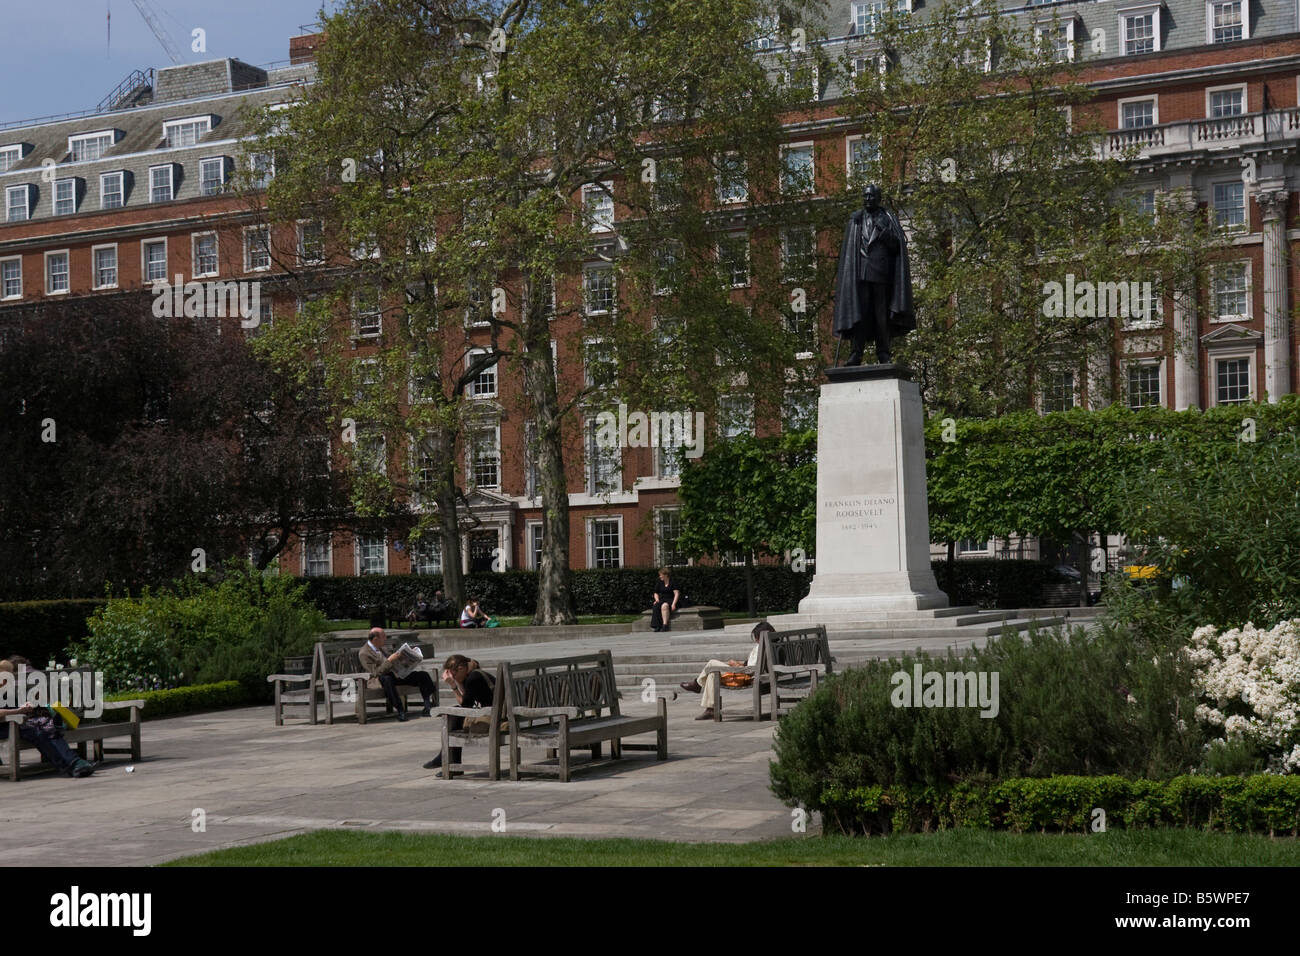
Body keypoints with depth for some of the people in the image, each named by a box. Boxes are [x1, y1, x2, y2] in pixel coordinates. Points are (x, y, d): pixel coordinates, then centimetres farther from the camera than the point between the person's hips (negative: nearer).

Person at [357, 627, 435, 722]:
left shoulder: (379, 648, 13)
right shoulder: (364, 653, -13)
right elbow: (376, 672, -22)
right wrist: (389, 660, -26)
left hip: (393, 674, 8)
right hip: (377, 680, -8)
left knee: (422, 675, -4)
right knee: (387, 679, -44)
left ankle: (428, 707, -11)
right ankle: (400, 711, -42)